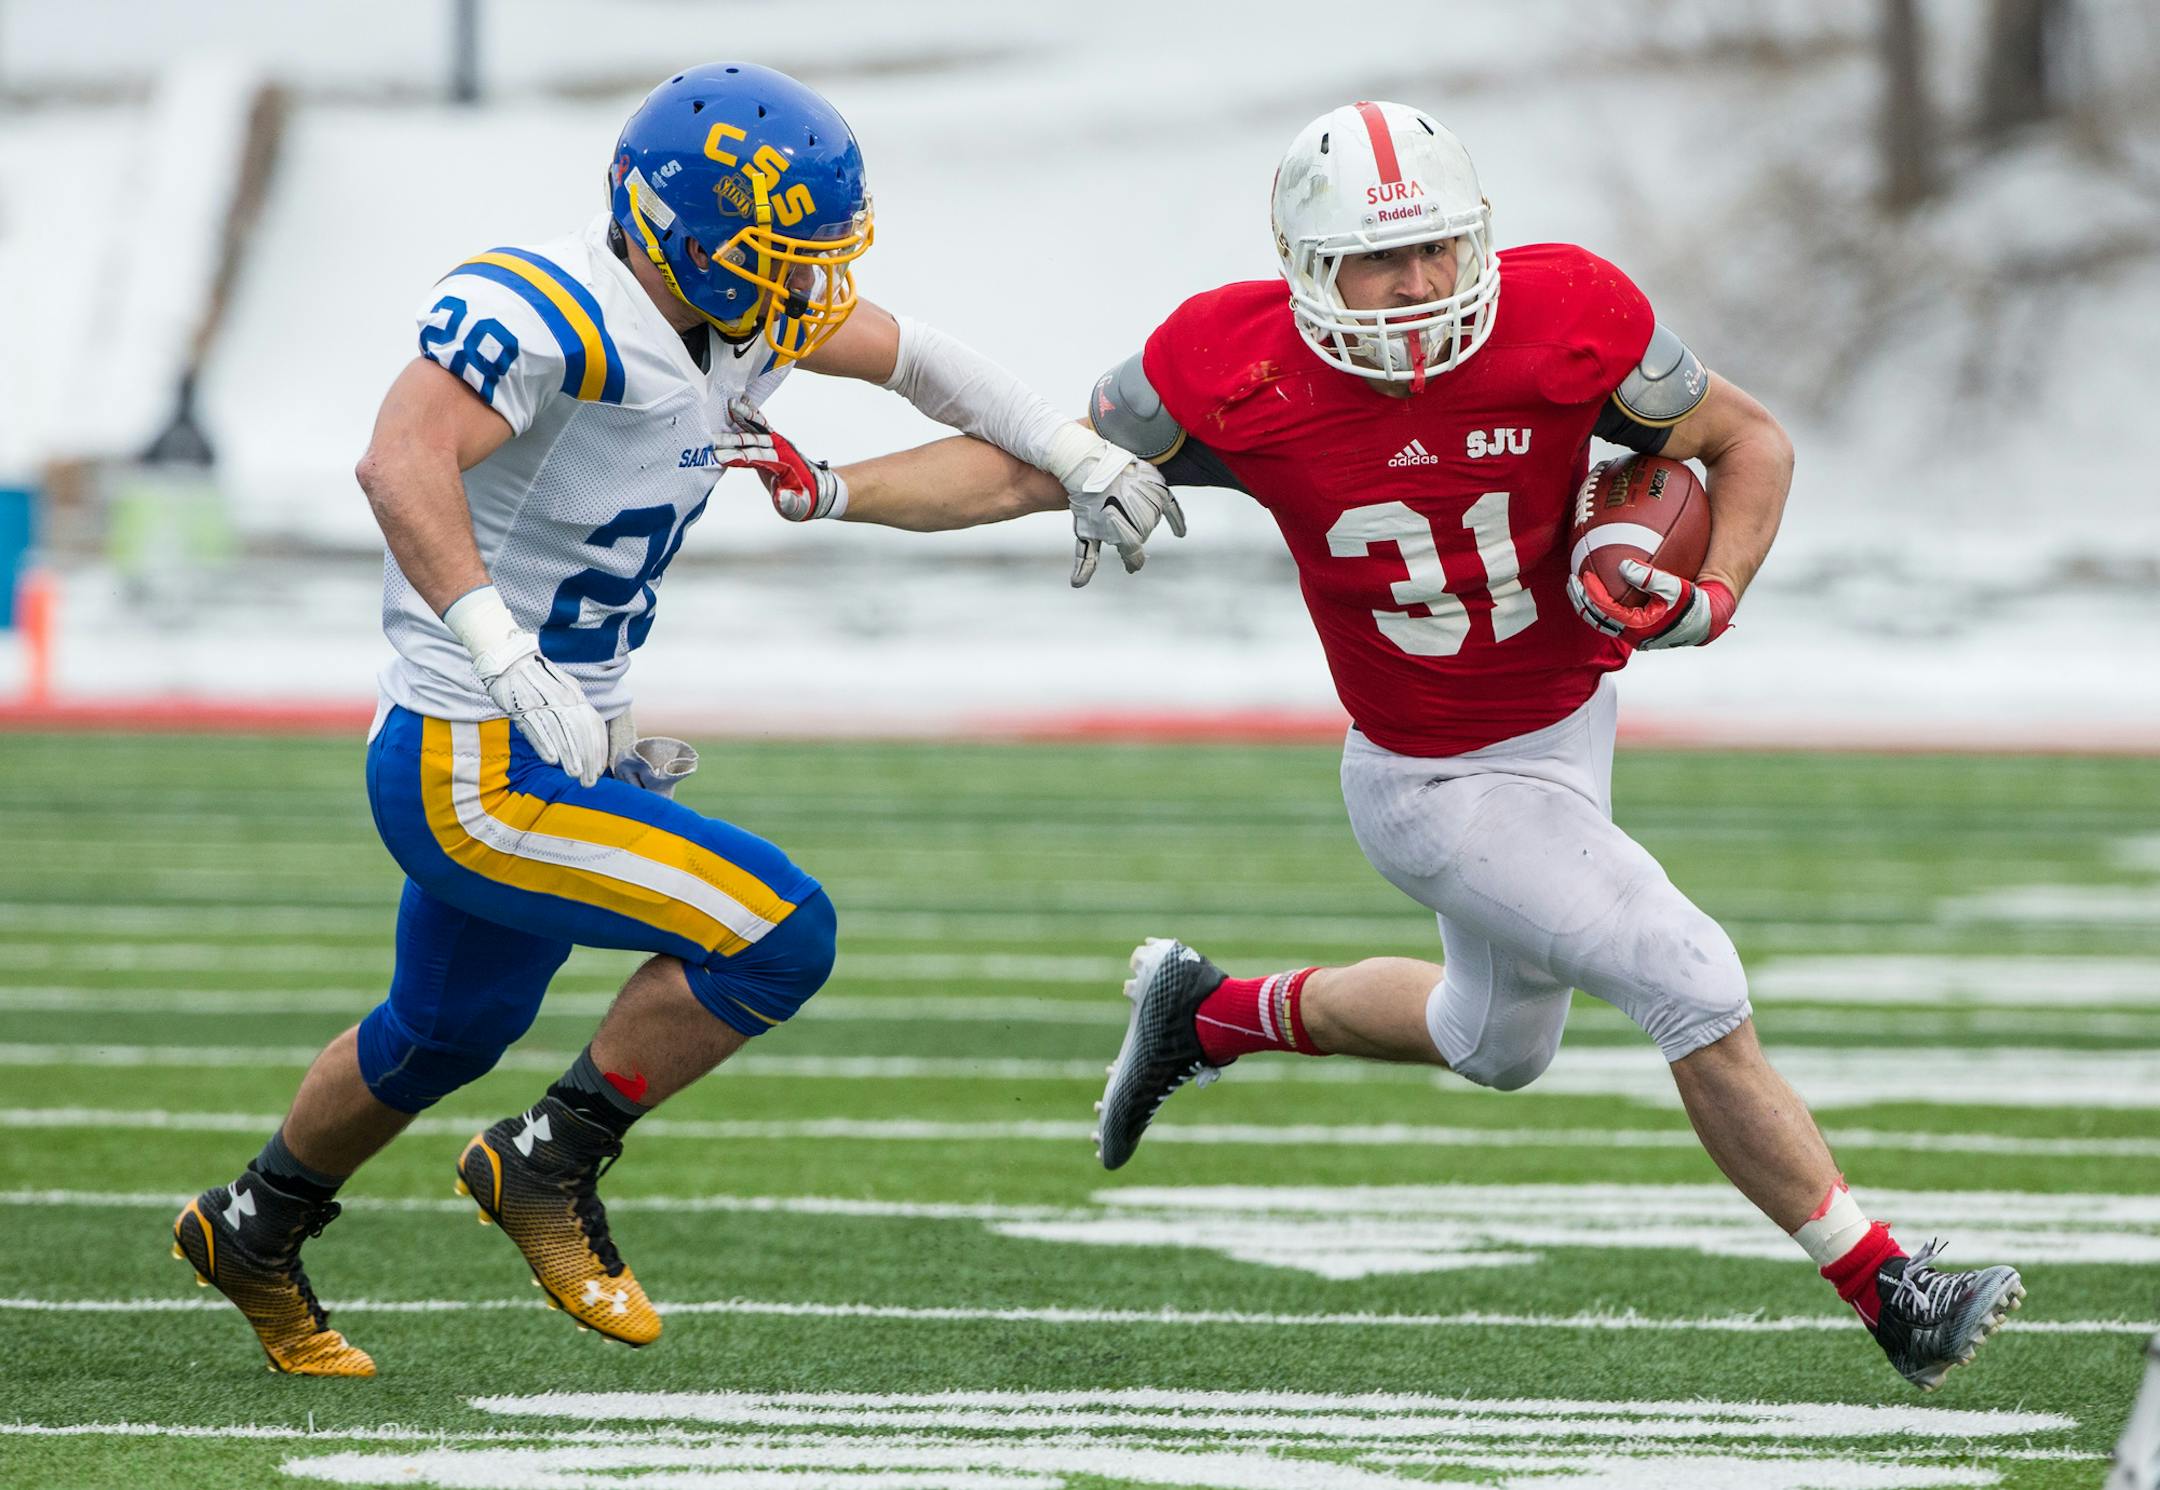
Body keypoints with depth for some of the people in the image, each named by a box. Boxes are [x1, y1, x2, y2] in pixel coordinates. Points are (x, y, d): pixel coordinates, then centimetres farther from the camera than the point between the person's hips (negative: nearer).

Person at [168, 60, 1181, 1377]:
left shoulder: (730, 313, 1)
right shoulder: (547, 315, -26)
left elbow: (903, 352, 18)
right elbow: (404, 459, -42)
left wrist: (1080, 458, 13)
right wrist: (504, 653, -50)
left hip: (554, 754, 10)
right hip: (476, 775, -10)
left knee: (445, 1034, 30)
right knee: (776, 937, -16)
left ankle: (252, 1234, 51)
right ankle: (551, 1167, 1)